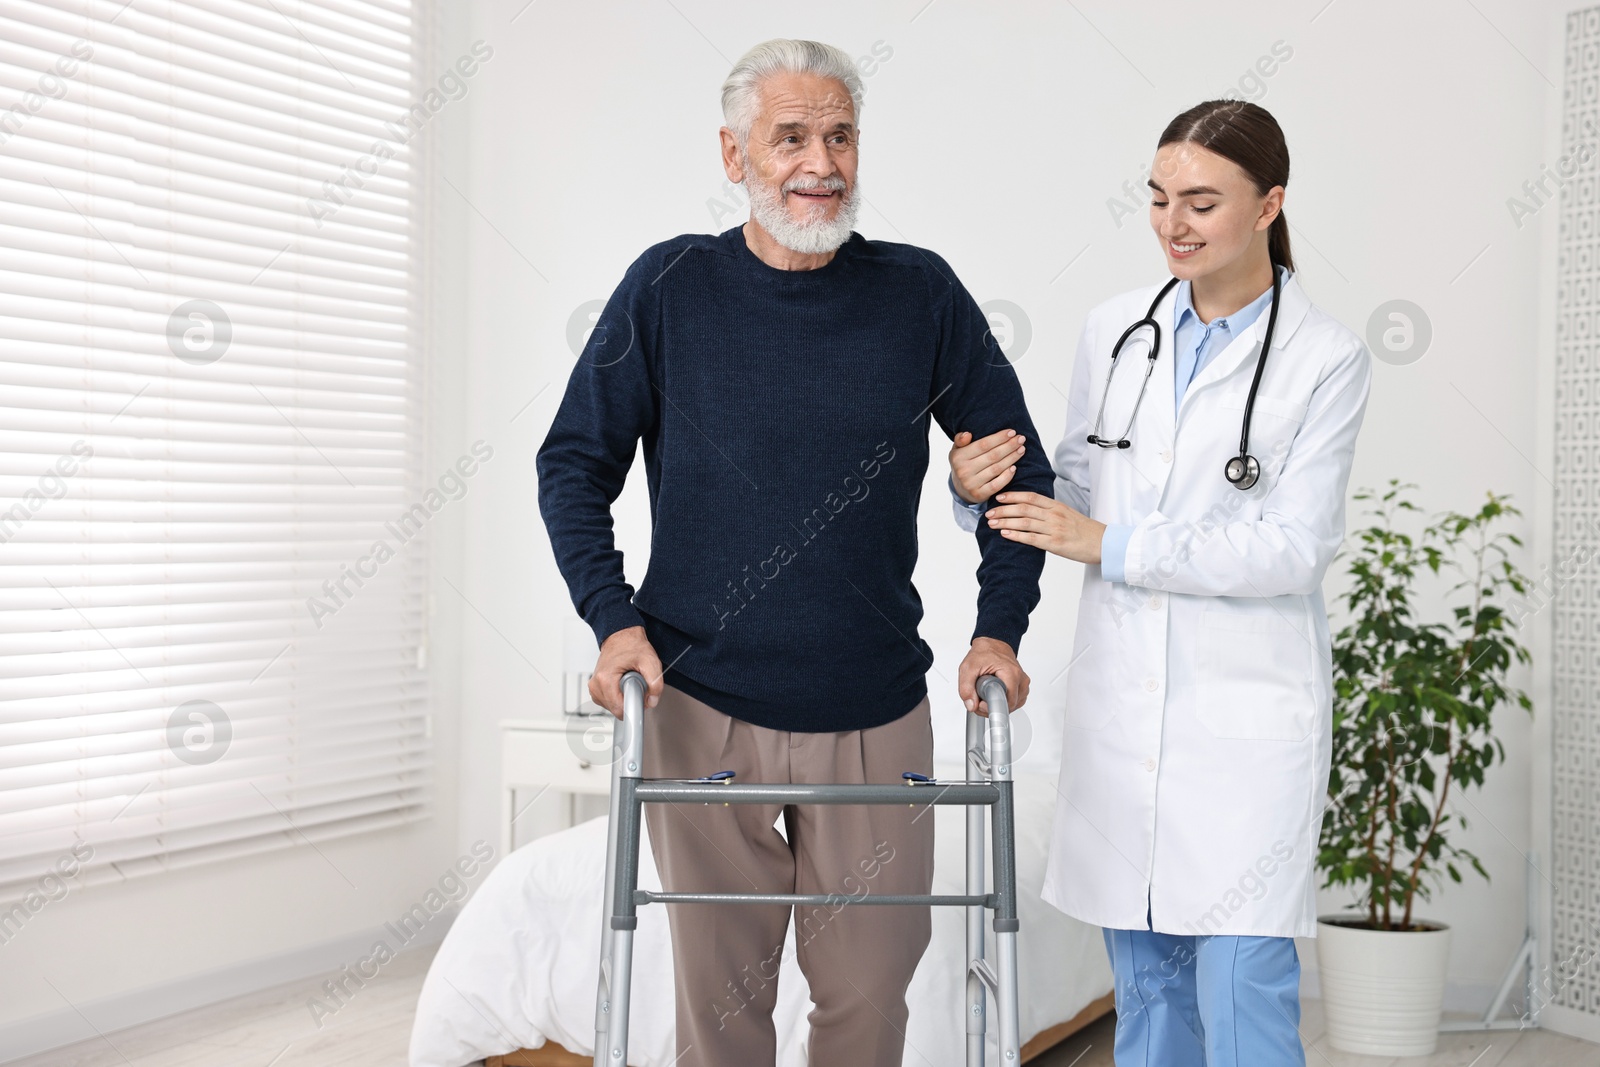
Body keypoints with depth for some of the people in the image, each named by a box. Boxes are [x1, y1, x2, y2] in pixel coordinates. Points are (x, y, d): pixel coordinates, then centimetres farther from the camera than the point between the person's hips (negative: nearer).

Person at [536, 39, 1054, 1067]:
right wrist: (614, 616, -9)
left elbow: (1017, 466, 9)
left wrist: (1000, 629, 1)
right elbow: (575, 463, 3)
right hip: (704, 711, -1)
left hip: (876, 717, 1)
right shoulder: (672, 286, -2)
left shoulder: (920, 292, 0)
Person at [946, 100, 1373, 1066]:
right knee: (1145, 983, 15)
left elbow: (1293, 548, -12)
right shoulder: (1115, 330, 6)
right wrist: (987, 489, -7)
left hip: (1246, 717, -4)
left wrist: (1109, 544, -17)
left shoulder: (1326, 359, -6)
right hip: (1119, 706, 4)